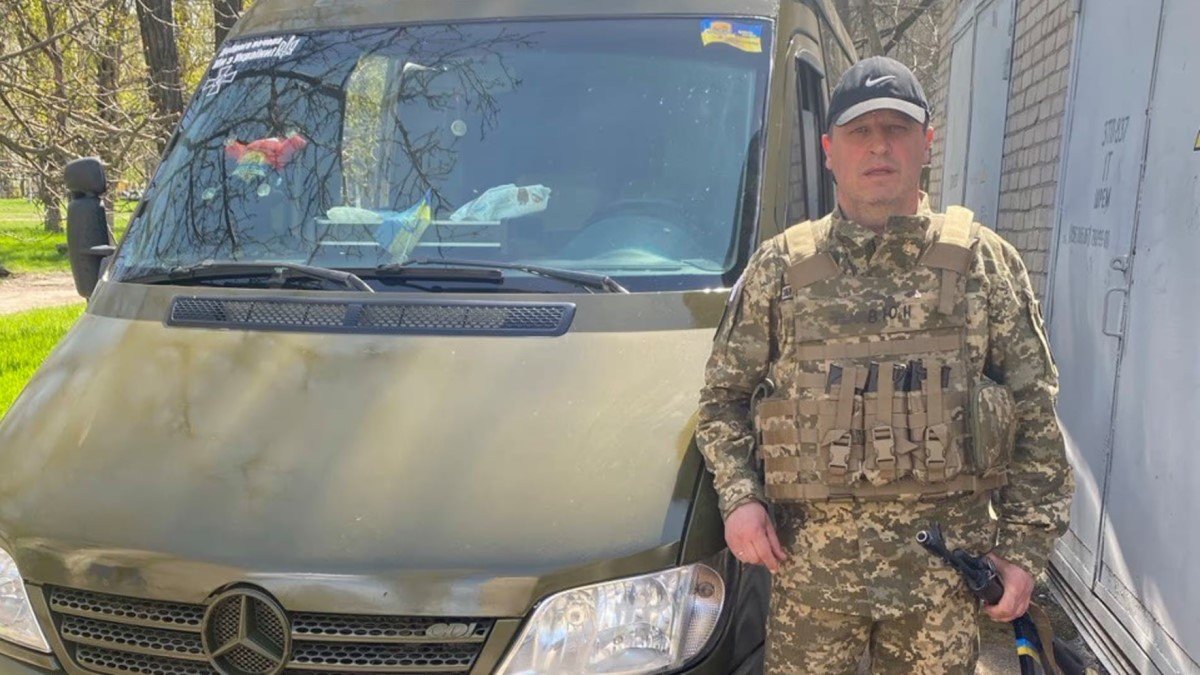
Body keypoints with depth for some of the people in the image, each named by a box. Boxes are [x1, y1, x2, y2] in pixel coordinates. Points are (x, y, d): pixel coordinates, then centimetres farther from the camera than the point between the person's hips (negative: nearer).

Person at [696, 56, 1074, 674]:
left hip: (947, 561, 1)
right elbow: (723, 397, 9)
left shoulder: (986, 262, 4)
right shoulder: (779, 267, 4)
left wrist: (1025, 547, 1)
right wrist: (739, 497, -6)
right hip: (810, 560, 0)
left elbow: (1035, 413, 6)